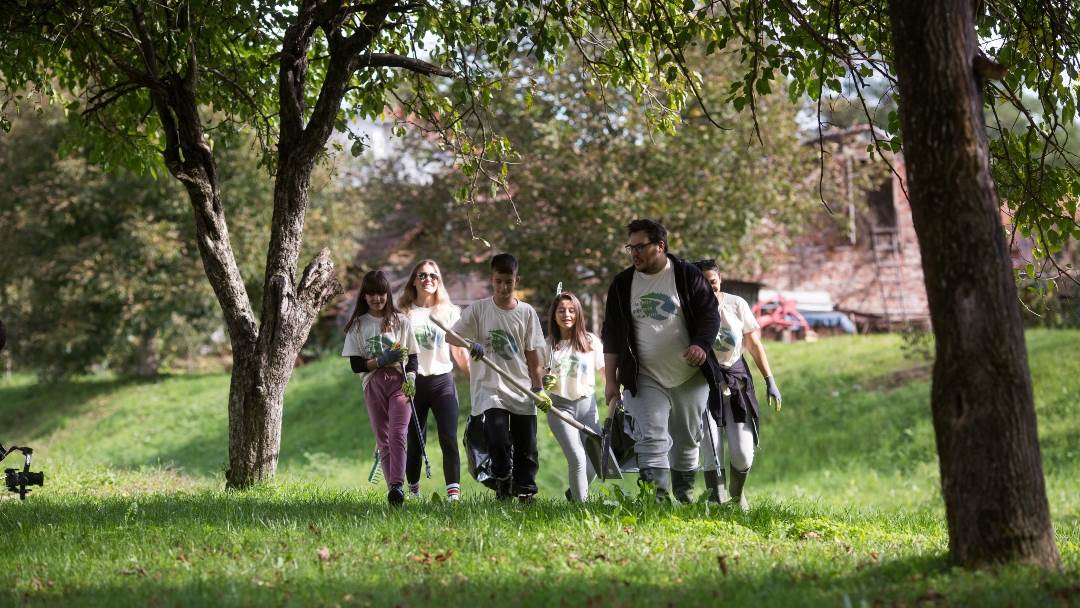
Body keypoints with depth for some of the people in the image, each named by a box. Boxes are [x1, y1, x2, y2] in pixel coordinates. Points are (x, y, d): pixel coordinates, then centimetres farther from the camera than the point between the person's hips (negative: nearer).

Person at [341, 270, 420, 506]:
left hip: (400, 382, -2)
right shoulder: (358, 325, 7)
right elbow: (356, 364, 0)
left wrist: (411, 375, -11)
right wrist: (383, 360, -14)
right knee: (382, 440, 2)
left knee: (397, 433, -19)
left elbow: (412, 356, 9)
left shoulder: (400, 321, 9)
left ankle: (397, 485, -29)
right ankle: (393, 487, 5)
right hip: (373, 384, 2)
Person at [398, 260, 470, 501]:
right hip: (414, 381, 0)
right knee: (415, 442, 4)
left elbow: (459, 350, 11)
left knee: (449, 438, -12)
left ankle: (453, 492, -16)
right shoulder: (404, 313, 7)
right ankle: (413, 490, 17)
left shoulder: (449, 311, 10)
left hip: (442, 380, 0)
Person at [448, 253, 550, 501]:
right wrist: (470, 344, -22)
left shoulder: (526, 312, 6)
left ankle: (525, 490, 15)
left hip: (522, 389, 2)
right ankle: (502, 477, 6)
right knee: (498, 437, -19)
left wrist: (539, 389, 2)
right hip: (490, 388, -2)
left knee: (527, 446, 2)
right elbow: (450, 336, -2)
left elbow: (533, 355, 7)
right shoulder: (479, 309, 1)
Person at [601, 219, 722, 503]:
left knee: (687, 440, 10)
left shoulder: (688, 276, -1)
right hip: (646, 378, 0)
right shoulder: (622, 284, 5)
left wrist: (701, 345, -23)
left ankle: (684, 497, 27)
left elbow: (710, 314, -3)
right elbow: (612, 333, 8)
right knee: (651, 439, -14)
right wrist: (610, 379, 4)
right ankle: (657, 499, -21)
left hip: (690, 376, 0)